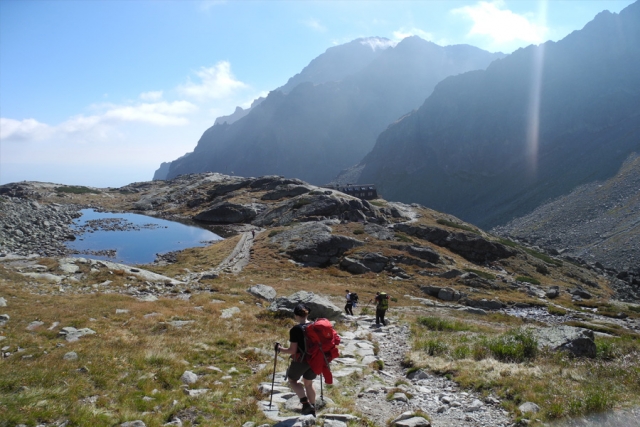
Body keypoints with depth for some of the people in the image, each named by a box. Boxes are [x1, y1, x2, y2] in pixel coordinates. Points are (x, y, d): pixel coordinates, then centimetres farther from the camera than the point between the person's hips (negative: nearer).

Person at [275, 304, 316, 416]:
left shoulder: (295, 330, -18)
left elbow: (292, 350, -17)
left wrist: (280, 349, -1)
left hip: (301, 360, -5)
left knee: (292, 380, 19)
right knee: (308, 383, 24)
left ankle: (305, 403, 3)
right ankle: (312, 410, 31)